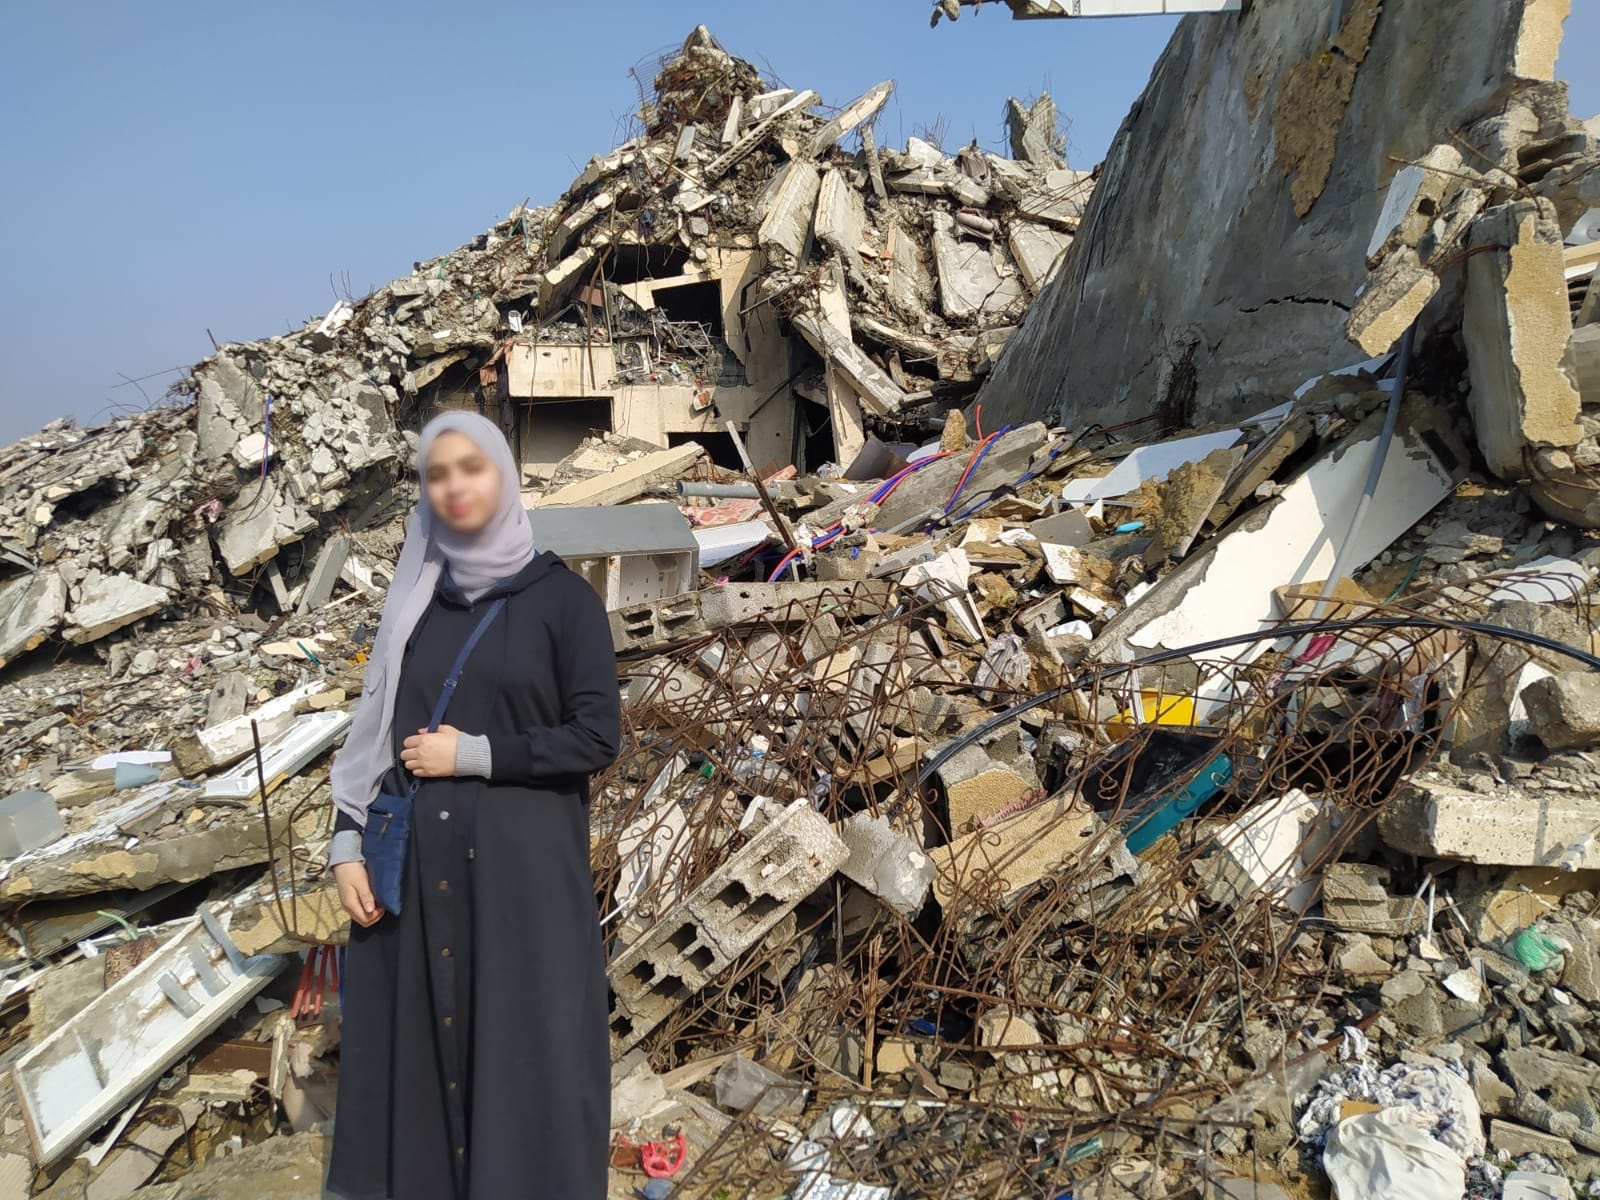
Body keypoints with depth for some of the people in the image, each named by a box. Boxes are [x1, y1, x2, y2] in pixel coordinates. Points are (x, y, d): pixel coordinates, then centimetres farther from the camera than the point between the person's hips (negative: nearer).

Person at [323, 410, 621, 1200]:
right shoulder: (414, 598, 9)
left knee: (521, 1051, 2)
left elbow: (598, 736, -8)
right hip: (417, 863, 4)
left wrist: (474, 755, -12)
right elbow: (374, 729, 9)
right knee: (417, 1047, 10)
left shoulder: (562, 595, -3)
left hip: (521, 863, -3)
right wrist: (346, 843, 1)